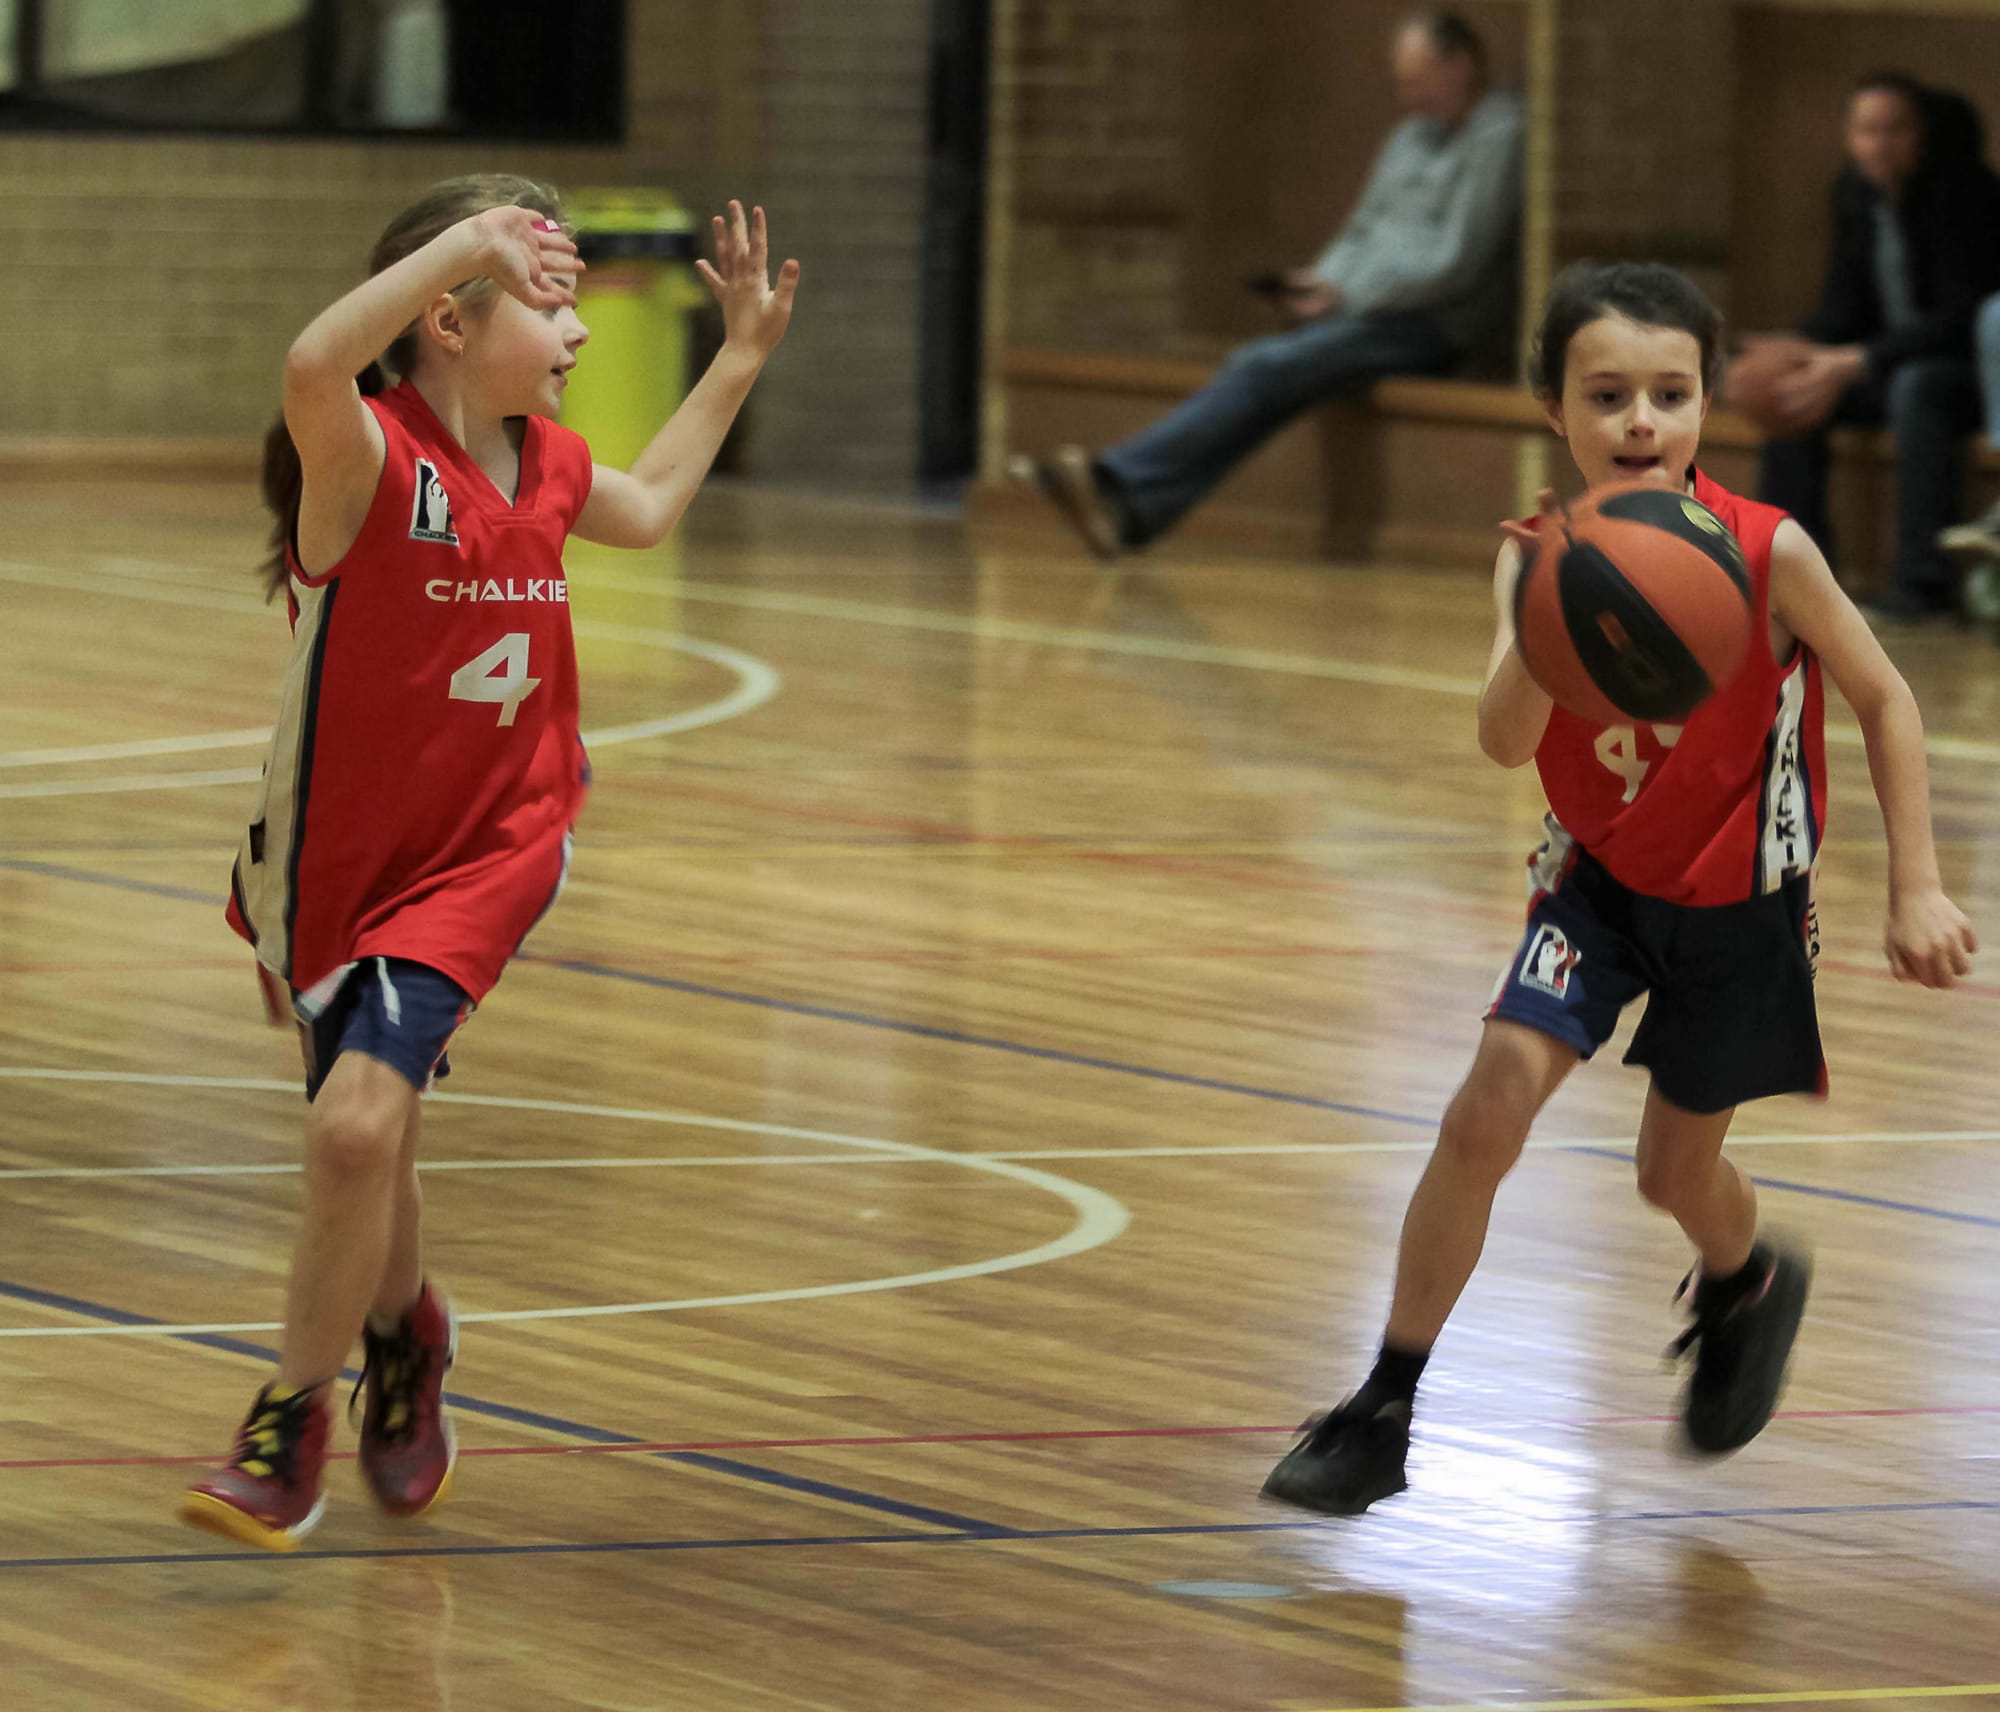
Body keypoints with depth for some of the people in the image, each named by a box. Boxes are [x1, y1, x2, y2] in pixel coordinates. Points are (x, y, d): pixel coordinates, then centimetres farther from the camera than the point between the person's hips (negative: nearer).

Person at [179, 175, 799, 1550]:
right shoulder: (369, 456, -20)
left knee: (358, 1118, -18)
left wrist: (742, 356, 22)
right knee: (369, 1143, 13)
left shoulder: (546, 461, 0)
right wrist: (466, 241, -43)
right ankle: (402, 1330, 47)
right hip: (337, 859, -2)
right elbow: (313, 368, -46)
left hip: (485, 858, 2)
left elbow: (646, 508, 25)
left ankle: (294, 1414, -2)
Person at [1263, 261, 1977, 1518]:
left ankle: (1751, 1286, 50)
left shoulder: (1766, 554, -24)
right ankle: (1385, 1414, -5)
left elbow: (1886, 701, -11)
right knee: (1490, 1107, -15)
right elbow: (1505, 743, -32)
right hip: (1600, 871, 1)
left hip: (1738, 894, -1)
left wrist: (1918, 889, -13)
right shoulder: (1542, 557, -18)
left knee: (1676, 1170, 12)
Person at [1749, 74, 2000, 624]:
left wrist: (1853, 364, -33)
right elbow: (1844, 306, 7)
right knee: (1794, 387, -14)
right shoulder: (1854, 193, 2)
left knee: (1916, 386, -38)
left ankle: (1924, 582, -36)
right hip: (1896, 363, 7)